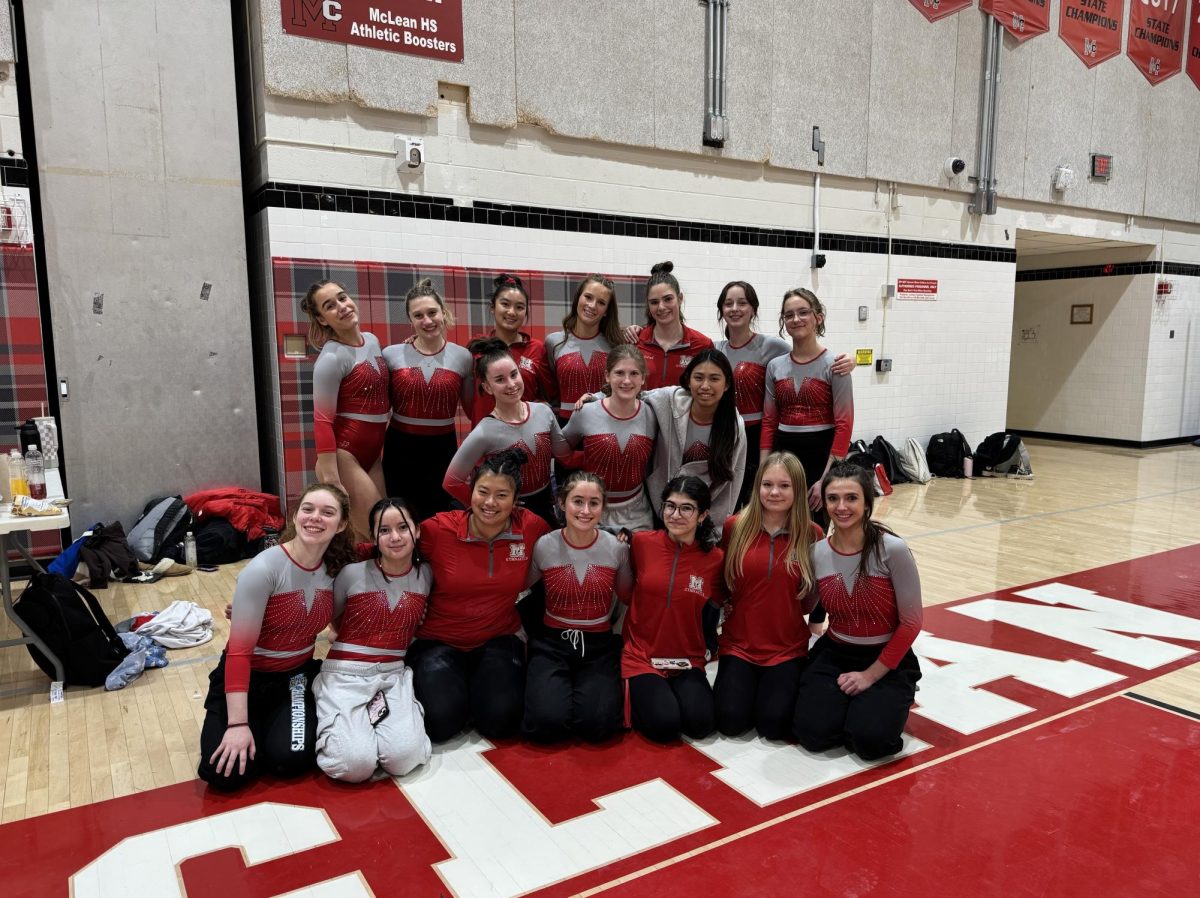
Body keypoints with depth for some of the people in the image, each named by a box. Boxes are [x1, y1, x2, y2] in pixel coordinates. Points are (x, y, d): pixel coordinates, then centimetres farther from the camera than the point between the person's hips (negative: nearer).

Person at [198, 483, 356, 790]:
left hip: (297, 676, 3)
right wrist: (238, 723, -26)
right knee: (226, 774, -17)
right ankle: (258, 723, 14)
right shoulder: (263, 569, -23)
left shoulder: (337, 569, -8)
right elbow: (239, 651, -23)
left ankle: (277, 722, 14)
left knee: (290, 758, -21)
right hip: (247, 677, -3)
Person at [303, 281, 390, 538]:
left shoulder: (372, 340, 7)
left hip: (373, 452, 8)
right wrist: (331, 480, -21)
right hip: (344, 454, -7)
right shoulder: (331, 359, -15)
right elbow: (322, 421, -17)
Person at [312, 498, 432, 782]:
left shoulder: (426, 574, 1)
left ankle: (375, 714, 7)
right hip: (346, 674, -2)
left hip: (394, 675, 3)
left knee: (404, 758, -22)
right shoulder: (352, 573, -8)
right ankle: (343, 722, 8)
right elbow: (332, 620, 8)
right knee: (355, 764, -24)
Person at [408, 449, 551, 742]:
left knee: (501, 720, -21)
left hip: (498, 640, 1)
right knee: (442, 721, -22)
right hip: (438, 640, -1)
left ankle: (478, 683, 14)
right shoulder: (437, 530, -16)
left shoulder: (532, 528, -10)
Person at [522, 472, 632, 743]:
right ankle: (552, 688, 10)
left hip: (599, 645, 0)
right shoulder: (544, 546, -8)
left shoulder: (618, 548, -6)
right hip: (552, 642, 0)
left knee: (597, 724, -24)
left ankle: (589, 689, 10)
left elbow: (628, 597, 10)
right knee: (546, 723, -24)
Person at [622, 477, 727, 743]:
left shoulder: (715, 558, -4)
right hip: (641, 657, -1)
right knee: (665, 725, -21)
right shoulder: (642, 542, -7)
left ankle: (679, 691, 11)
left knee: (699, 724, -21)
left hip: (688, 661, 2)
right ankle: (638, 697, 10)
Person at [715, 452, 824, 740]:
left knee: (773, 724, -13)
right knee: (730, 721, -12)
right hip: (738, 643, 1)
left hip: (788, 647, 0)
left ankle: (777, 683, 18)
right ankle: (743, 682, 19)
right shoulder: (735, 526, -6)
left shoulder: (812, 535, -7)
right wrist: (725, 605, -5)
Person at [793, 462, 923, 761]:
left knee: (869, 740, -23)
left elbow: (911, 623, -13)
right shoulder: (816, 553, -7)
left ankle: (890, 700, 9)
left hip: (888, 660, -3)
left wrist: (871, 674, -12)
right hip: (834, 655, 3)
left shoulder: (892, 550, -20)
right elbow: (801, 608, 11)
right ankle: (846, 700, 14)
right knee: (812, 733, -18)